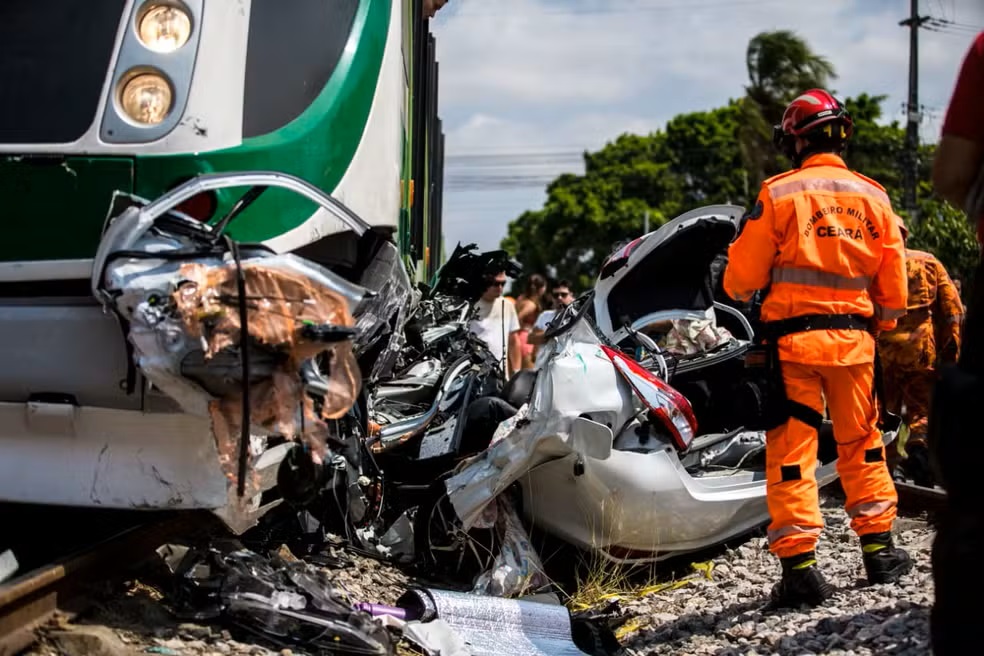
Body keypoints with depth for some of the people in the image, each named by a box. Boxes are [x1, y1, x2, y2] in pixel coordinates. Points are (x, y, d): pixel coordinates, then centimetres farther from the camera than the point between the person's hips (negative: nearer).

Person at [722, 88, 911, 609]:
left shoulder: (779, 193, -5)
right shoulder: (873, 197, 6)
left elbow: (743, 275, -4)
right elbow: (894, 288, 8)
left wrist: (741, 292, 18)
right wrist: (878, 327, 24)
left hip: (793, 336, -4)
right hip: (854, 338, 4)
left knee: (791, 449, -1)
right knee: (861, 444, 17)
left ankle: (800, 567, -4)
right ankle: (879, 550, 22)